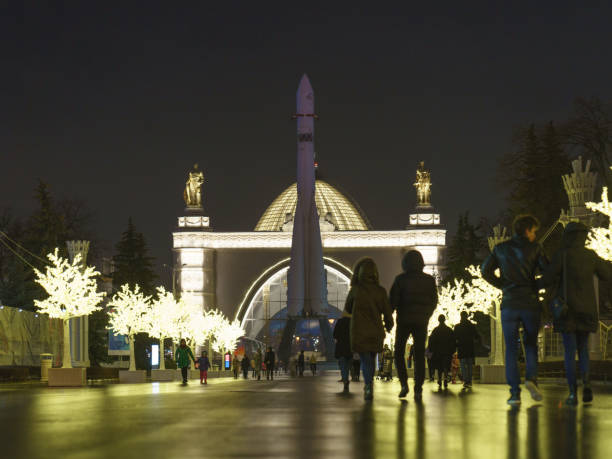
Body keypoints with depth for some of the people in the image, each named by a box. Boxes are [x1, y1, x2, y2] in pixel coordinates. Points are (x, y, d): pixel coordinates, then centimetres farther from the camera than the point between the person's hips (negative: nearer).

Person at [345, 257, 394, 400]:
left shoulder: (355, 290, -9)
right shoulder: (380, 291, -7)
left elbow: (347, 309, 4)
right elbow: (387, 313, -1)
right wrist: (389, 326, 17)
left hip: (359, 331, -2)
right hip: (376, 332, 2)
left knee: (365, 360, 2)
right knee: (371, 359, 20)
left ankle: (369, 385, -21)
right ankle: (368, 388, 26)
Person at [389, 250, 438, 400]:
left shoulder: (400, 279, -6)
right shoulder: (429, 280, 3)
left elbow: (393, 301, -8)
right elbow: (434, 301, 9)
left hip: (404, 320, -2)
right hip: (421, 321, 2)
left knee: (399, 353, 11)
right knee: (419, 355, 5)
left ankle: (404, 384, -6)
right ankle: (418, 389, -4)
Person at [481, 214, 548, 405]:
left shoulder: (501, 249, 7)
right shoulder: (534, 248, 0)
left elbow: (485, 271, 5)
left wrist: (503, 285, 11)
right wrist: (537, 287, 11)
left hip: (509, 303, 1)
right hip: (530, 303, -1)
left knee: (511, 349, 4)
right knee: (531, 344, 16)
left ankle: (514, 391, -4)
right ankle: (531, 377, -7)